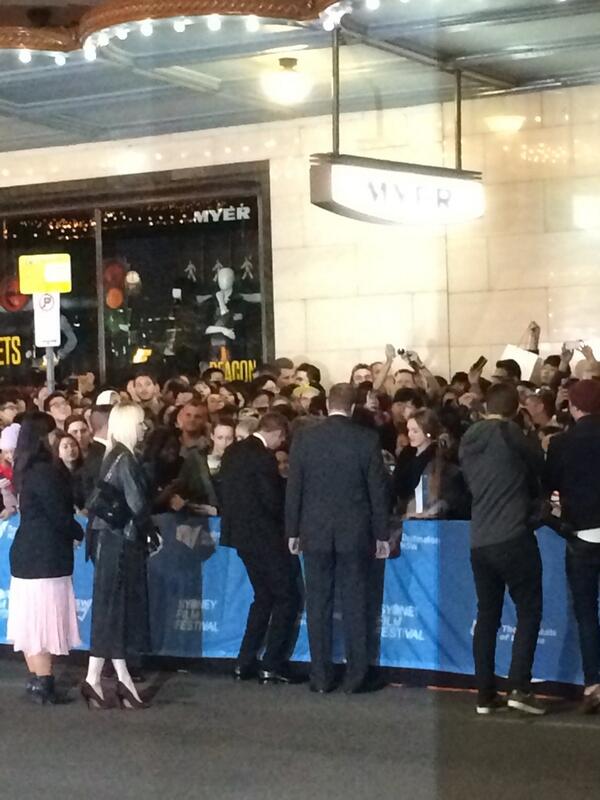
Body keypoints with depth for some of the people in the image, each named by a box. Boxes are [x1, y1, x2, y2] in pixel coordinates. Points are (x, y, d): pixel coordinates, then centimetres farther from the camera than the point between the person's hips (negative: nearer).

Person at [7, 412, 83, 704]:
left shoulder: (27, 469, 10)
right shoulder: (45, 471, -18)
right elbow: (59, 515, -16)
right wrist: (81, 534, 0)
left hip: (29, 552, 9)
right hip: (45, 556, -9)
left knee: (31, 619, 12)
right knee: (44, 620, -5)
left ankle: (36, 680, 19)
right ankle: (43, 685, -2)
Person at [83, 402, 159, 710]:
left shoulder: (116, 456, 12)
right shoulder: (125, 459, -15)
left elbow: (115, 500, 11)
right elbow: (137, 504, -19)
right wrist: (151, 533, -3)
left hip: (114, 540, 9)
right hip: (119, 542, -9)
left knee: (117, 609, 9)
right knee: (112, 608, -4)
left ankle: (123, 680, 12)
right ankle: (93, 680, -1)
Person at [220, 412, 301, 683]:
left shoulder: (233, 452, 8)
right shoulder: (264, 457, -18)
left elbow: (225, 493, 12)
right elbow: (274, 502, -18)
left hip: (241, 533, 9)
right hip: (264, 537, -9)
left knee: (263, 597, 19)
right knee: (287, 598, 1)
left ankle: (245, 663, 17)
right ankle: (271, 666, -1)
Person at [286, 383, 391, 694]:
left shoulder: (303, 438, -2)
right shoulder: (367, 439, -5)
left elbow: (293, 488, 1)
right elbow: (378, 489, -2)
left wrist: (292, 531, 9)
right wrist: (381, 534, 6)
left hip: (315, 532, 1)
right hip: (355, 532, -1)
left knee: (318, 604, 5)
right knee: (355, 604, 4)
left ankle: (320, 677, 8)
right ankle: (355, 676, 6)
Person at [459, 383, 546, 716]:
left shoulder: (468, 442, 10)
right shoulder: (512, 436, -7)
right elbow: (541, 469, 7)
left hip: (479, 541, 6)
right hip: (513, 538, -6)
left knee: (487, 615, 11)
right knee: (529, 612, 2)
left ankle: (485, 693, 10)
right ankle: (519, 687, -7)